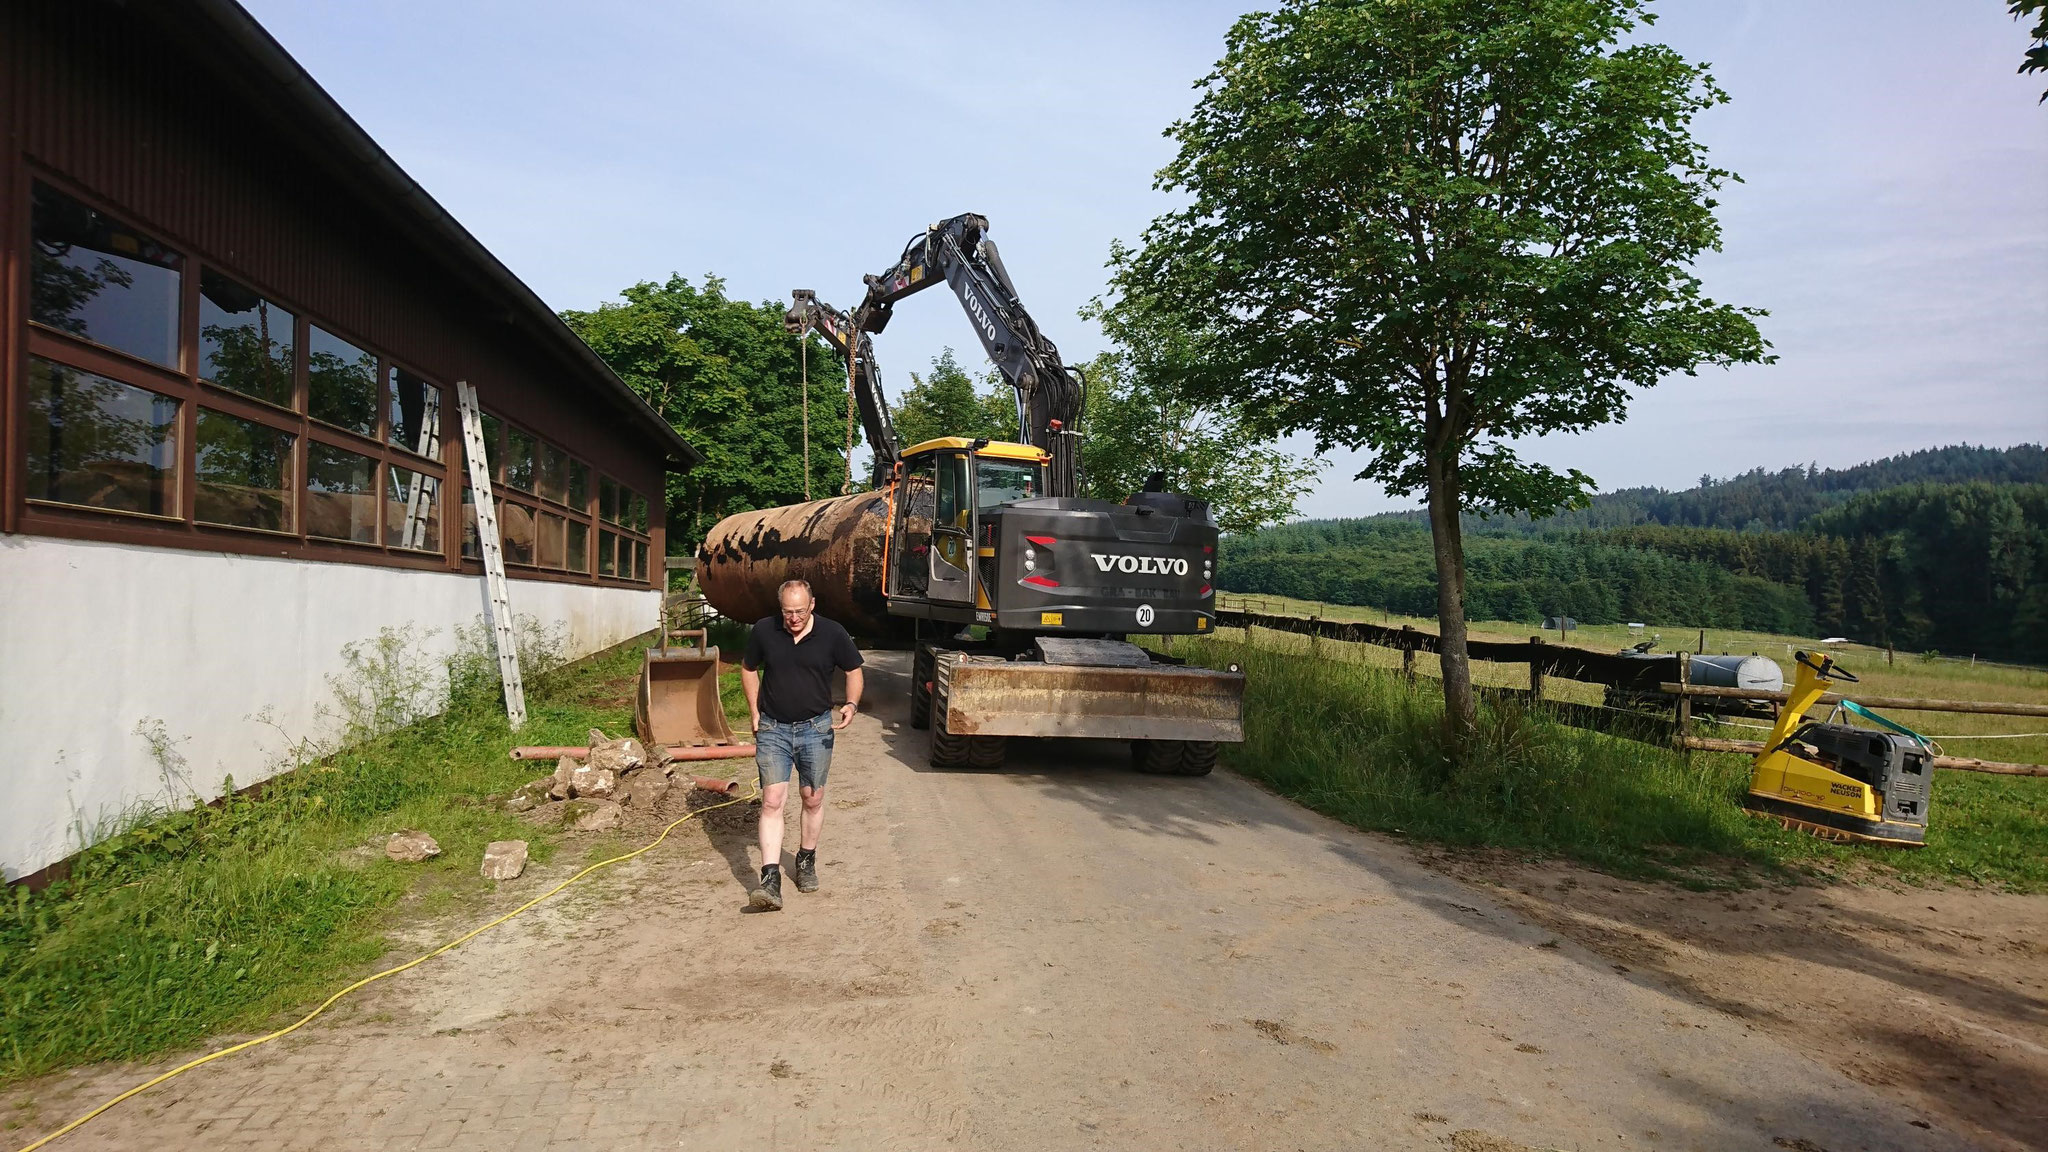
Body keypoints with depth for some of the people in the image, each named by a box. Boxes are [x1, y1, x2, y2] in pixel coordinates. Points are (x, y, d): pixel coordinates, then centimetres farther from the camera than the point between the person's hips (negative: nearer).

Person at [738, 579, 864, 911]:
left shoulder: (832, 634, -8)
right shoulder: (763, 631, -5)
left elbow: (853, 670, 5)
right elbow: (748, 668, 12)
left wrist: (851, 704, -13)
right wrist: (755, 712, 5)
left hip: (816, 729, 0)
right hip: (772, 729, 0)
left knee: (813, 800, 11)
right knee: (772, 801, -9)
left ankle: (807, 861, 33)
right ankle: (770, 879, -12)